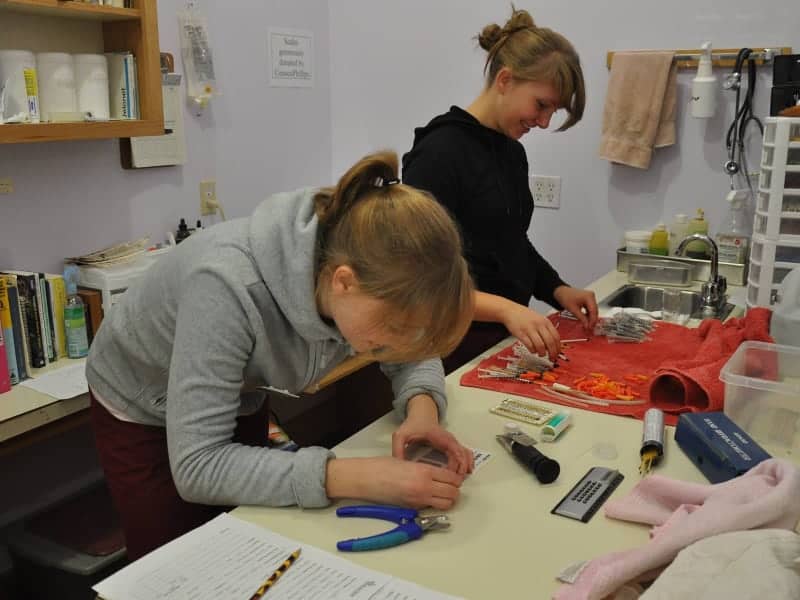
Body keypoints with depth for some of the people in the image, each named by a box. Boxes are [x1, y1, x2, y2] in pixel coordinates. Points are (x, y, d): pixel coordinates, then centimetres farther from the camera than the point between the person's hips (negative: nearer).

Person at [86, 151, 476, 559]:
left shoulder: (364, 273, -25)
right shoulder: (230, 286, -41)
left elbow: (412, 358, -7)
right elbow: (196, 467, -40)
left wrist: (422, 407, -29)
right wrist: (356, 477, -46)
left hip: (240, 404, 5)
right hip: (144, 413, -4)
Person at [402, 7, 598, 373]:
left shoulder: (513, 152, 8)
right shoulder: (440, 152, -17)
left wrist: (557, 290, 3)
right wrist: (503, 309, -32)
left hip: (505, 339, 8)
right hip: (458, 347, -8)